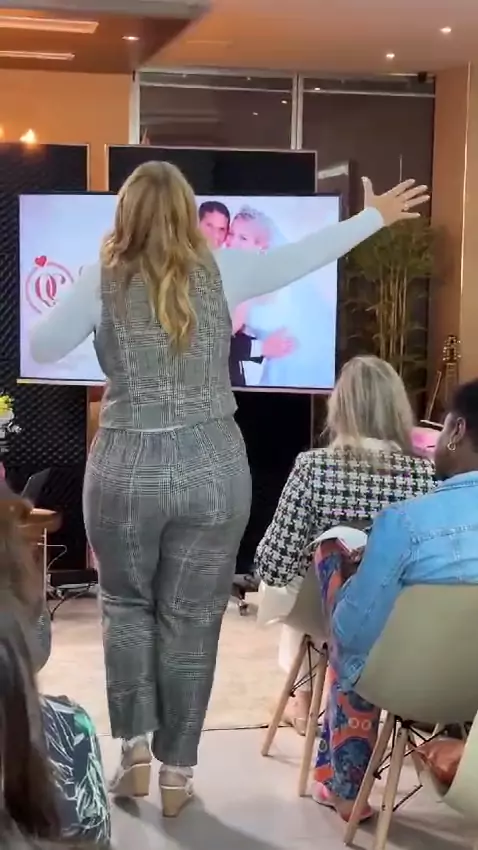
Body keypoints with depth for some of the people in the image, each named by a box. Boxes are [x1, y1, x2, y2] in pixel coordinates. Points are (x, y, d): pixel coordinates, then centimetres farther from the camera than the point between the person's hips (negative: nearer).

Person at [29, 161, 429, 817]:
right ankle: (177, 773, 17)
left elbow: (41, 350, 2)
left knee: (127, 606, 20)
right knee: (191, 619, 9)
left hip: (127, 469, -1)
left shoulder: (103, 280, -4)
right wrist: (376, 215, 24)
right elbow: (303, 254, 11)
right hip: (213, 467, 1)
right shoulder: (221, 271, 0)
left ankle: (135, 749, 16)